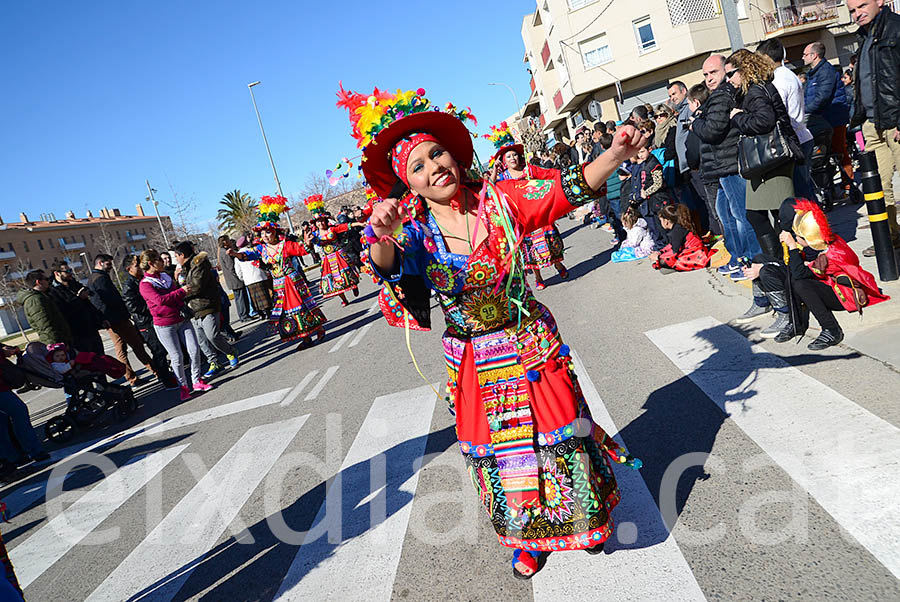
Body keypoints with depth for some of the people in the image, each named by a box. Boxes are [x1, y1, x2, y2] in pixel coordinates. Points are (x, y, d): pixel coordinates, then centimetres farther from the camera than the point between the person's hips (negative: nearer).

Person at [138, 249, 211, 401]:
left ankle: (197, 381, 14)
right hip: (164, 325, -6)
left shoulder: (165, 276, 12)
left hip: (181, 319, 6)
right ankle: (183, 387, 13)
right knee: (177, 356, -1)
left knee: (194, 349, 1)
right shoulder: (145, 284, -10)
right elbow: (160, 300, -26)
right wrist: (182, 291, -23)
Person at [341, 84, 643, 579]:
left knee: (558, 433, 14)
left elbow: (568, 190, -19)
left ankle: (584, 518, 44)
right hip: (474, 363, 1)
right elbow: (387, 263, -29)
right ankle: (527, 536, 41)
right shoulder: (415, 231, -9)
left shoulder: (499, 201, -11)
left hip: (532, 343, 0)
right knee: (499, 452, 14)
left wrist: (615, 154, -36)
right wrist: (382, 236, -52)